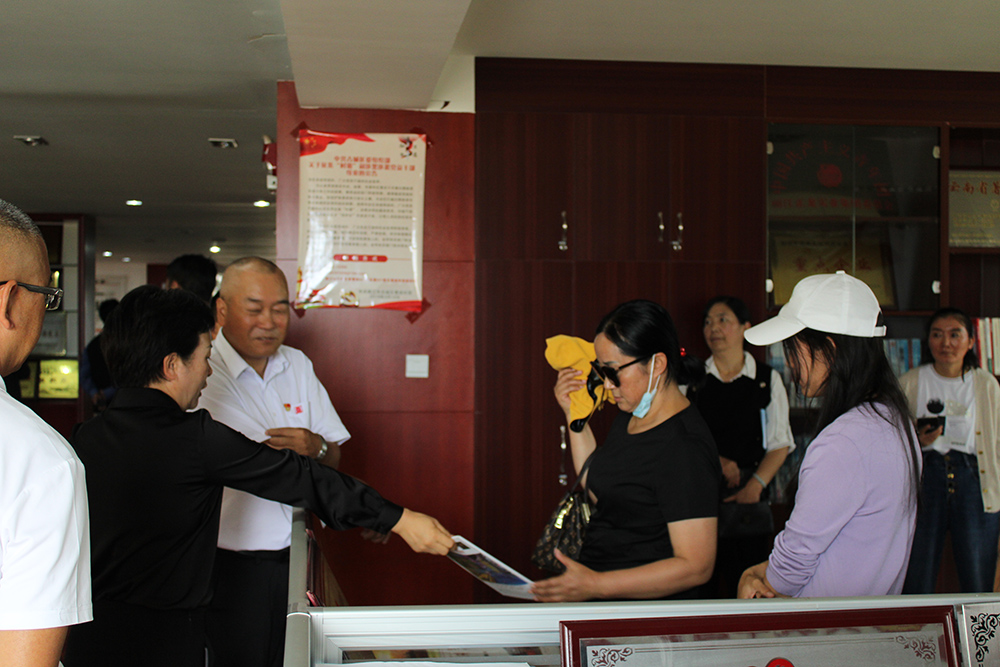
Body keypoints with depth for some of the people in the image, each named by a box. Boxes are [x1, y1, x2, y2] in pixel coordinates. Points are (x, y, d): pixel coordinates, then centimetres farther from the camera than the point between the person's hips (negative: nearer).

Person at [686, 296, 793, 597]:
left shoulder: (768, 380, 7)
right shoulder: (692, 380, 9)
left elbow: (780, 444, 3)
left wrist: (755, 486, -9)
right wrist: (717, 461, -6)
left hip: (748, 496, 0)